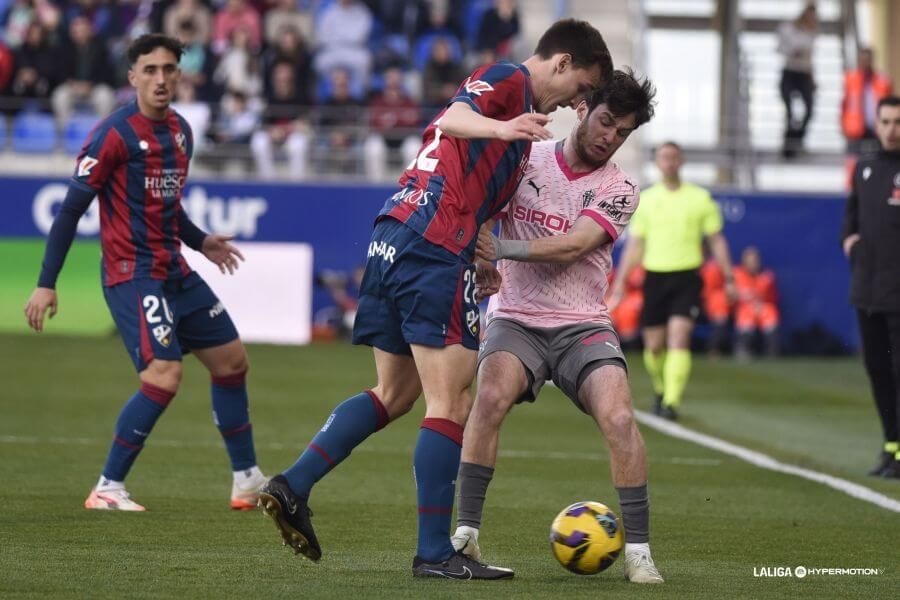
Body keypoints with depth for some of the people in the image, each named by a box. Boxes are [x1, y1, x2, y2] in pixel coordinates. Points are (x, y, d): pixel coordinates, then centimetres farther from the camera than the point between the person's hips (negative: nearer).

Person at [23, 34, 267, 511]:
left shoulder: (181, 132, 10)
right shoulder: (114, 134, -13)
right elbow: (71, 209, -13)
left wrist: (200, 241, 15)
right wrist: (45, 284, -15)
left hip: (175, 274, 9)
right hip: (132, 275, -9)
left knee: (231, 359, 13)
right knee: (164, 374, -22)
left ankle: (248, 480, 26)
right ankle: (108, 489, -11)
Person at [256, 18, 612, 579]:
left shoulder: (509, 89, 29)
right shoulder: (511, 79, 0)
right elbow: (454, 117, -22)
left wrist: (480, 267, 26)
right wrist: (503, 129, -41)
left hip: (394, 237, 10)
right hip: (437, 249, -10)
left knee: (395, 394, 18)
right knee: (452, 403, -6)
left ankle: (292, 488, 11)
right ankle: (436, 552, -5)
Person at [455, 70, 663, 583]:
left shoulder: (619, 189, 0)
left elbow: (571, 248, -14)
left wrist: (503, 248, -28)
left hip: (583, 326, 0)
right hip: (516, 319, 0)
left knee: (619, 417, -23)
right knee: (491, 396, -29)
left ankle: (638, 550, -11)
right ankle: (465, 534, -20)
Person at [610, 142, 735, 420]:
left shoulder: (700, 198, 3)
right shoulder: (646, 199, 8)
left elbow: (716, 241, 8)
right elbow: (635, 245, 11)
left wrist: (728, 278, 3)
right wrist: (620, 281, 5)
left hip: (687, 277, -2)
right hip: (655, 277, 2)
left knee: (678, 339, -17)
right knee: (654, 346, 5)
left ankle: (672, 402, -21)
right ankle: (661, 391, 32)